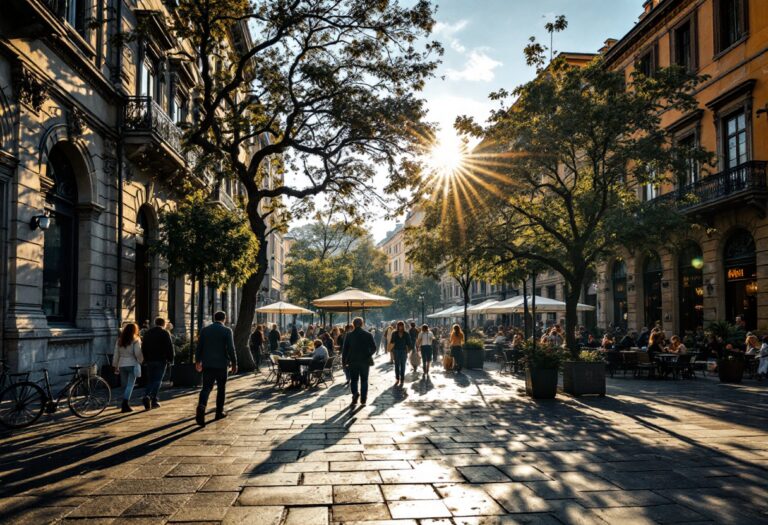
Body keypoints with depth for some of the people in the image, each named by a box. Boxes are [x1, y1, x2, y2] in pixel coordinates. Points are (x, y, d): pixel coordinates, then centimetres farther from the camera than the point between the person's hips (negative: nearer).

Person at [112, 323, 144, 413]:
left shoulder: (119, 340, 10)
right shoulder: (135, 340, -5)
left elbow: (116, 354, 12)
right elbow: (138, 353, -12)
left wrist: (116, 366, 17)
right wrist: (141, 361, 4)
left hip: (122, 365, 5)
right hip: (132, 364, -4)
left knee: (124, 385, 11)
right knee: (130, 385, -5)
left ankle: (125, 405, 15)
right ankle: (125, 403, -18)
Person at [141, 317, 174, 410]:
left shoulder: (147, 333, 12)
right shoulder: (165, 333, -5)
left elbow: (143, 347, 14)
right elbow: (170, 347, -9)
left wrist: (145, 359, 18)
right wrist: (170, 359, -2)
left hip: (149, 360, 4)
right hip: (161, 360, -4)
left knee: (150, 380, 14)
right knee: (157, 380, 0)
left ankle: (146, 396, -4)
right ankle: (154, 401, -7)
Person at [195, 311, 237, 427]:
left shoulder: (204, 330, 5)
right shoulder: (227, 331, -7)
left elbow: (199, 347, 10)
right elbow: (231, 348, -10)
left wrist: (197, 361, 21)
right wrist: (234, 363, -2)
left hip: (207, 364, 3)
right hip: (221, 364, -2)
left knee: (206, 387, 1)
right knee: (221, 388, 12)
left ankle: (201, 406, -25)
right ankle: (219, 412, 18)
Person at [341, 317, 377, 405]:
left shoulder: (349, 335, -2)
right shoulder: (368, 335, -3)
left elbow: (344, 349, -1)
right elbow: (374, 348, -3)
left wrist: (344, 362, 7)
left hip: (353, 361, 0)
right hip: (365, 361, 1)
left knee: (354, 380, 9)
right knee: (364, 380, 11)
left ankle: (355, 392, -15)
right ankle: (363, 399, 10)